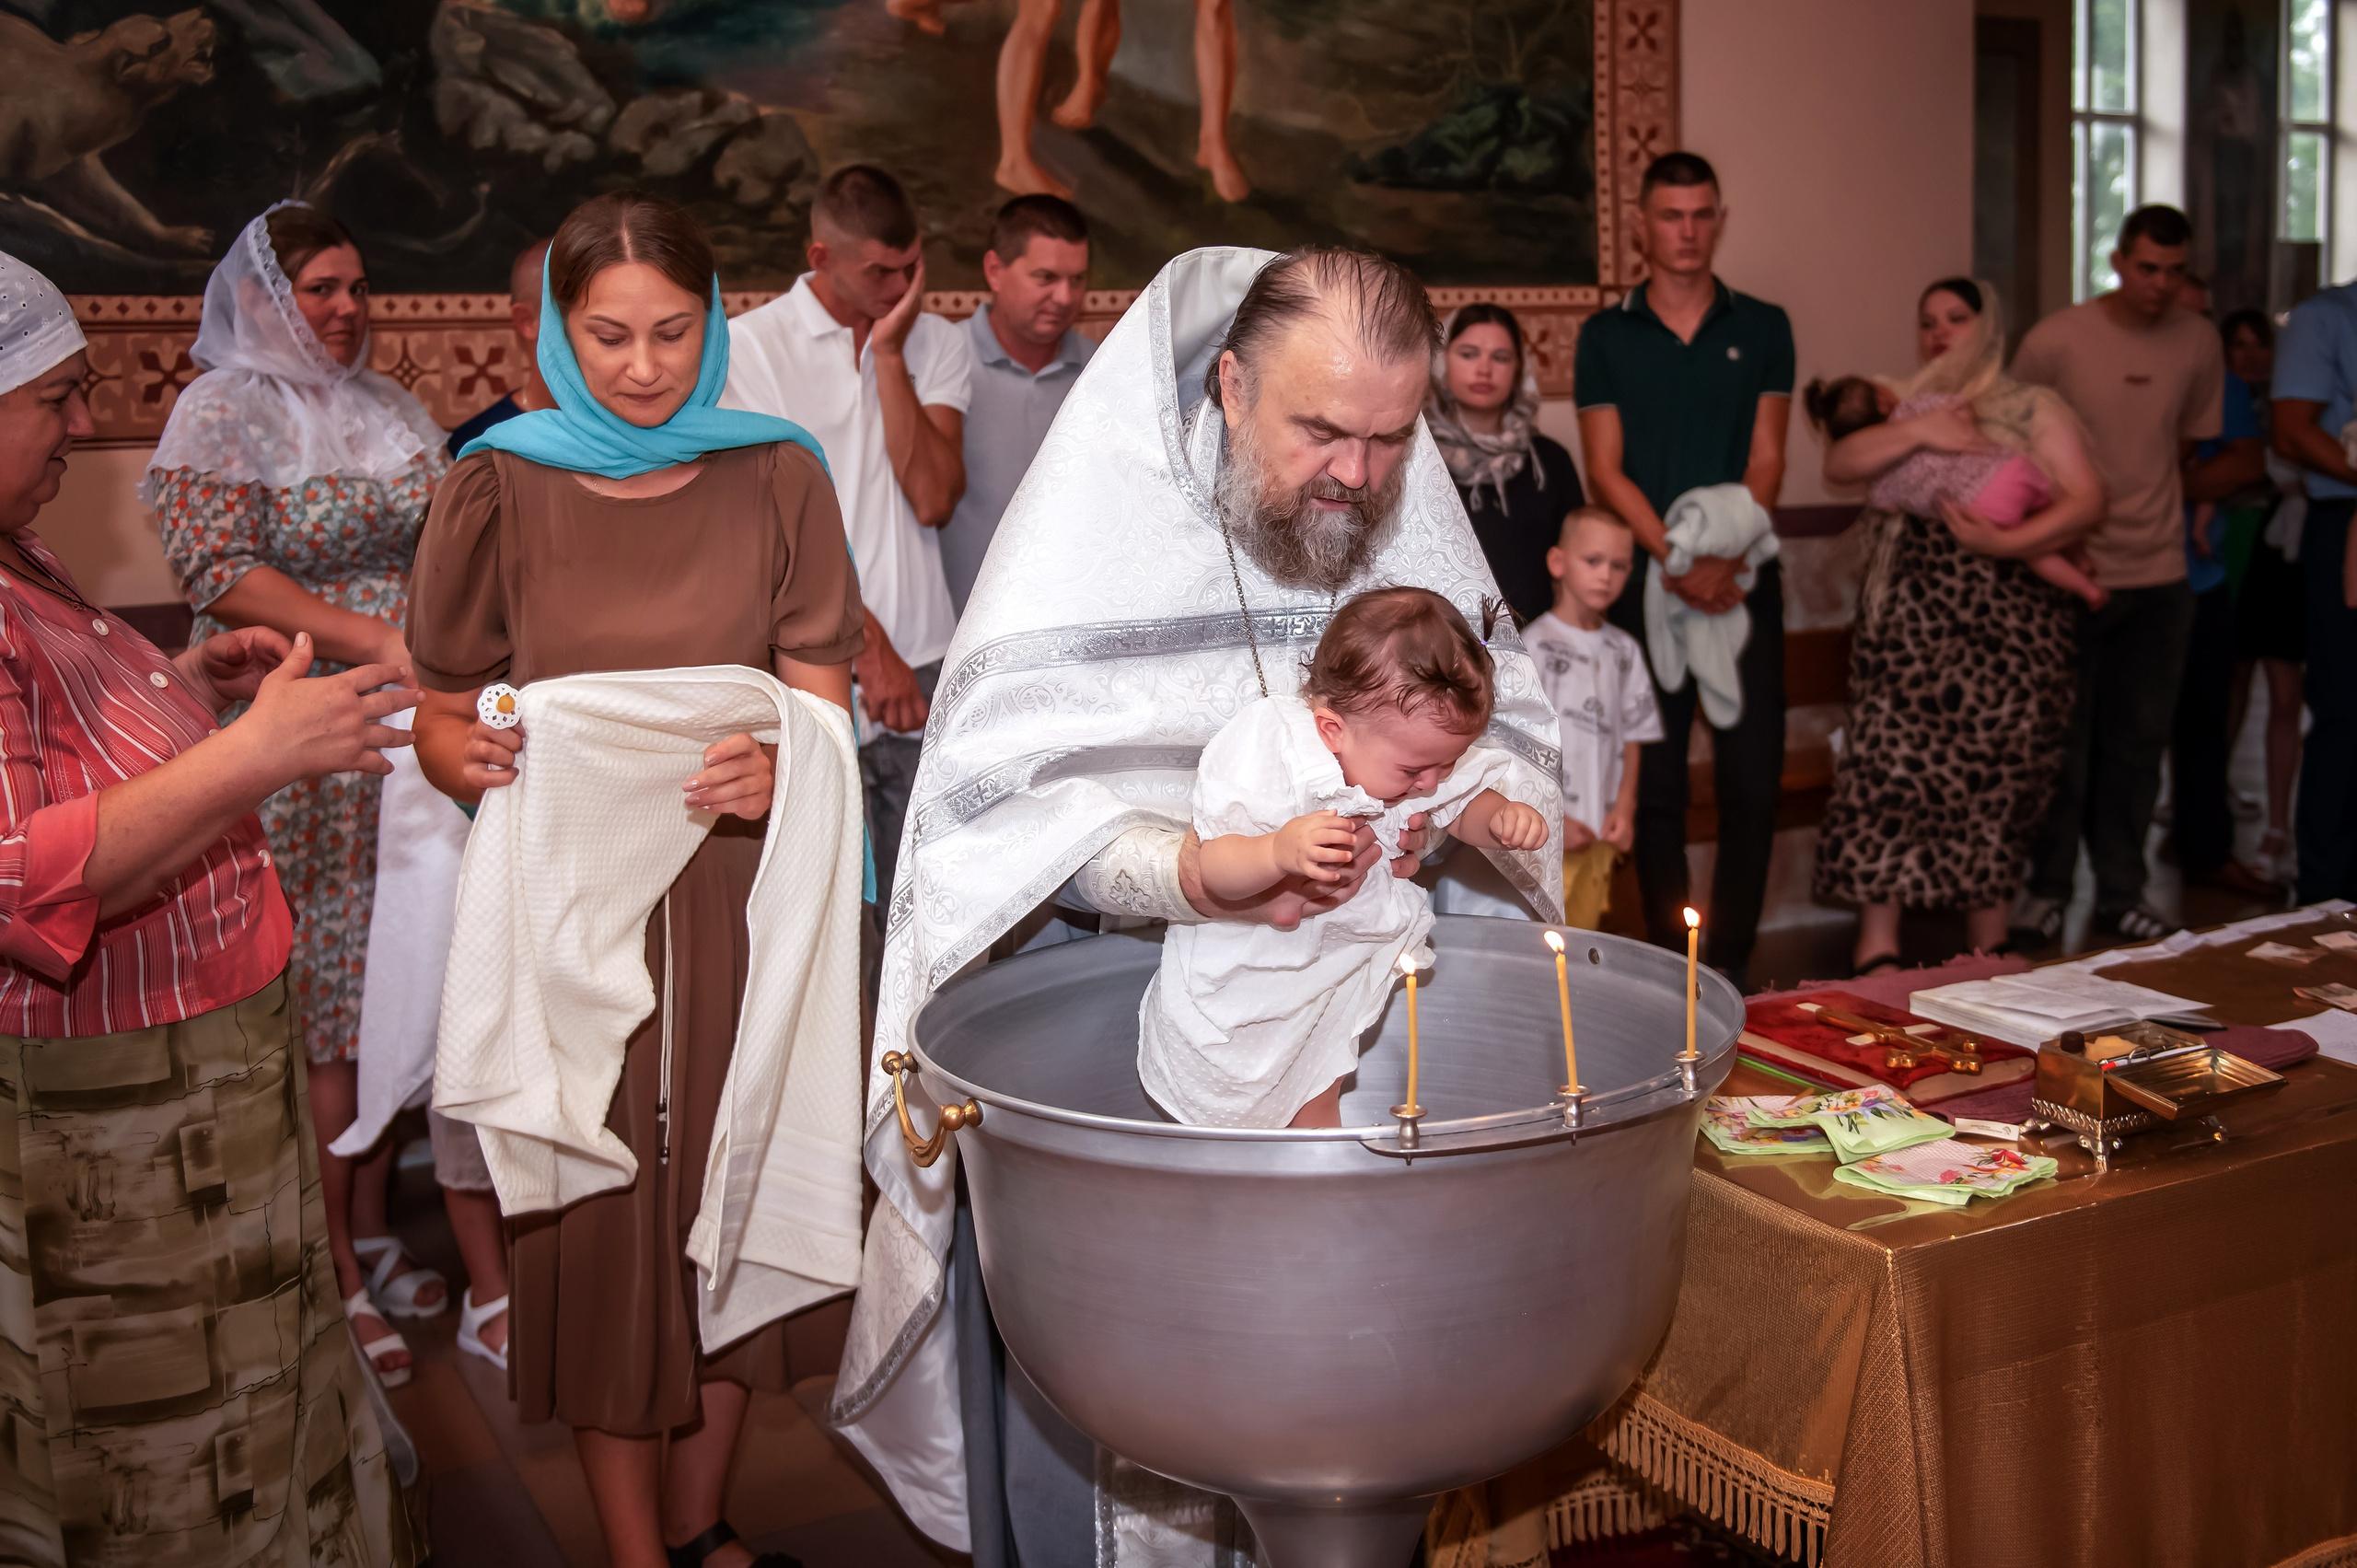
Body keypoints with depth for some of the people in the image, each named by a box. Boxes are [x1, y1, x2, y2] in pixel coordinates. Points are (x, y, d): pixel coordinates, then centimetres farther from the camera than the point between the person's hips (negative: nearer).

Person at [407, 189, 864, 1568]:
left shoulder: (779, 477, 3)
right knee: (601, 1224, 3)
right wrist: (473, 758, -19)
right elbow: (440, 717, 4)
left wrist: (776, 770, -22)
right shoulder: (499, 488, 1)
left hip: (737, 900, 1)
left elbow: (823, 711, 0)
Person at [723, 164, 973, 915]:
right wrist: (869, 647, -11)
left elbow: (933, 500, -5)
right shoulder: (751, 346, -1)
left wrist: (888, 354, -7)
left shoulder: (939, 346, 9)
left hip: (924, 665, 3)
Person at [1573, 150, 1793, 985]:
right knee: (1655, 783, 1)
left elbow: (1766, 460, 4)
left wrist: (1727, 558, -12)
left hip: (1743, 580, 1)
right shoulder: (1605, 336, 7)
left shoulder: (1762, 328, 10)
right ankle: (1672, 965, 10)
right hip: (1646, 583, -1)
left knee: (1753, 779, 0)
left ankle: (1729, 963, 10)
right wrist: (1678, 562, -12)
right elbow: (1606, 470, 0)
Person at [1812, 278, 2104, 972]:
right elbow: (1838, 464, 3)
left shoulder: (2033, 408, 9)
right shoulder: (1907, 408, 20)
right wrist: (1918, 432, -11)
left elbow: (2086, 499, -3)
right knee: (1889, 765, -9)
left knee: (1994, 782, -1)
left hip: (2008, 620, -2)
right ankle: (1876, 951, -7)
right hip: (1910, 616, 2)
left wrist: (2005, 541, -17)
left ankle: (1988, 957, 9)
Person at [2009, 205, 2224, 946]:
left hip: (2160, 575, 4)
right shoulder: (2057, 338, -7)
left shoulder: (2198, 342, 4)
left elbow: (2186, 441, 16)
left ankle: (2121, 896, 19)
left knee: (2138, 743, 9)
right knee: (2064, 742, 1)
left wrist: (2148, 513, 7)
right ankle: (2045, 891, 15)